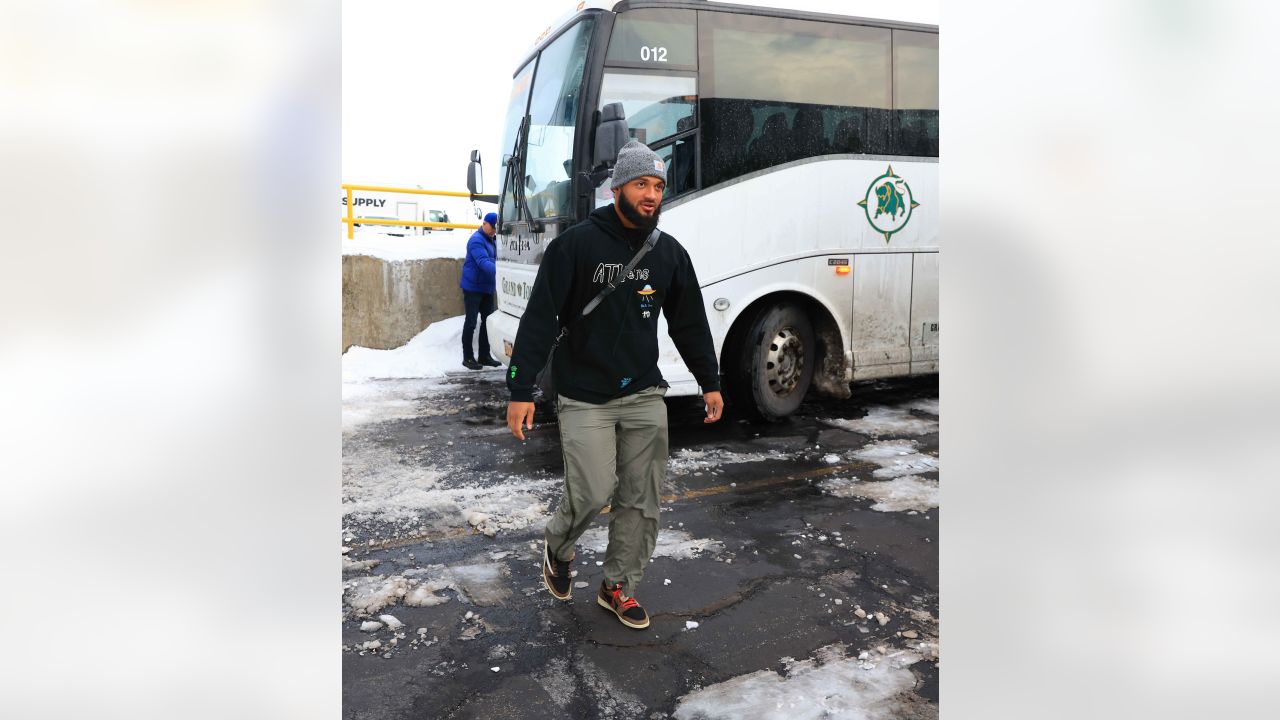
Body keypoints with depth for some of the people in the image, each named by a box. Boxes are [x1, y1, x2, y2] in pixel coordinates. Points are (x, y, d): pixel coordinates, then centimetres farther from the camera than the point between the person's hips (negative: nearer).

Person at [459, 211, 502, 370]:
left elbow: (494, 260, 20)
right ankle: (467, 357, 1)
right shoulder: (477, 240, -17)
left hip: (487, 288, 9)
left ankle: (484, 355, 19)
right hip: (473, 287, -9)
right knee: (471, 322, -5)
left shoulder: (491, 240, 13)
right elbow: (483, 262, -31)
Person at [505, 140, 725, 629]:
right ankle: (557, 548, 27)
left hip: (645, 397, 5)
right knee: (592, 493, -6)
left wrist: (710, 382, 17)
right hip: (585, 400, -4)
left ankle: (619, 586, 24)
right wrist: (520, 390, -14)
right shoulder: (575, 245, -9)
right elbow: (539, 320, -10)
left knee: (641, 501, 5)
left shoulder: (670, 254, 6)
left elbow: (690, 323, 16)